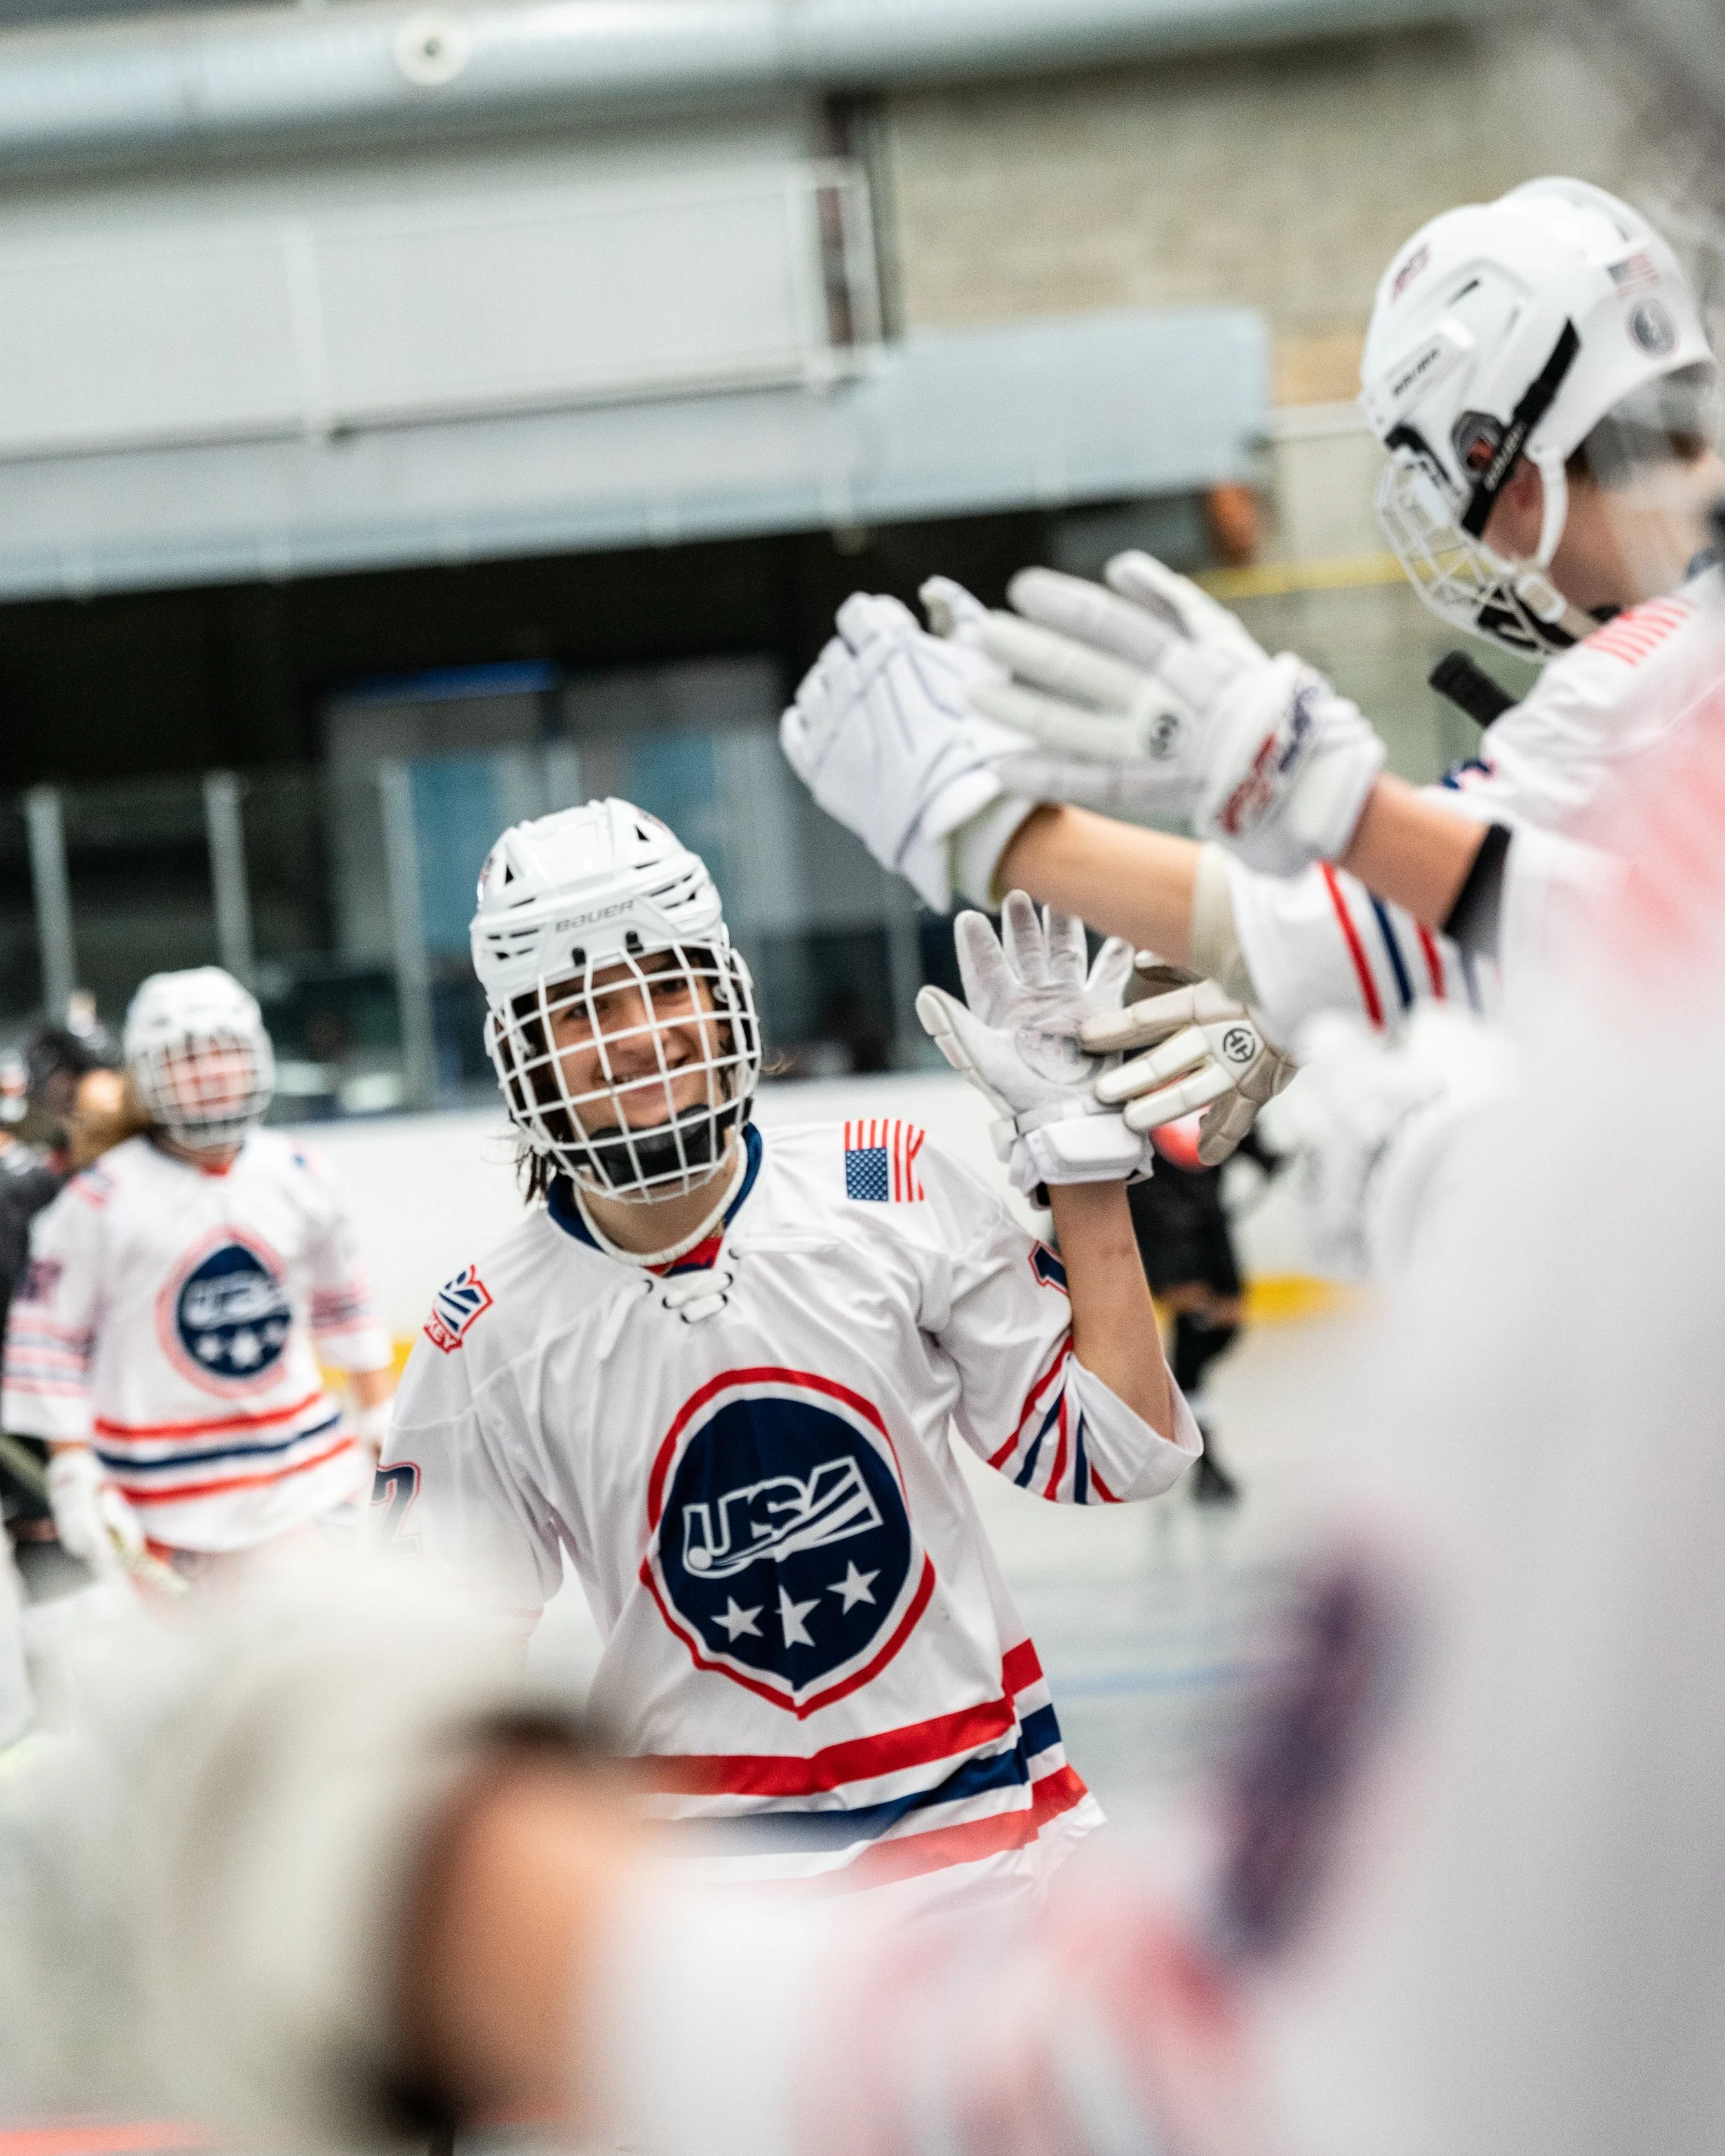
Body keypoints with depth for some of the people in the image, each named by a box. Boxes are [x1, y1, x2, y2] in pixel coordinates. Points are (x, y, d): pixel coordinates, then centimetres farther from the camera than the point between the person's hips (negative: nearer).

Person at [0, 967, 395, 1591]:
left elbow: (344, 1302, 16)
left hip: (308, 1468, 5)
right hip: (178, 1495, -5)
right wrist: (73, 1477, -9)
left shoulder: (295, 1176, 4)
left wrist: (383, 1424, 16)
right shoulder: (101, 1200, -11)